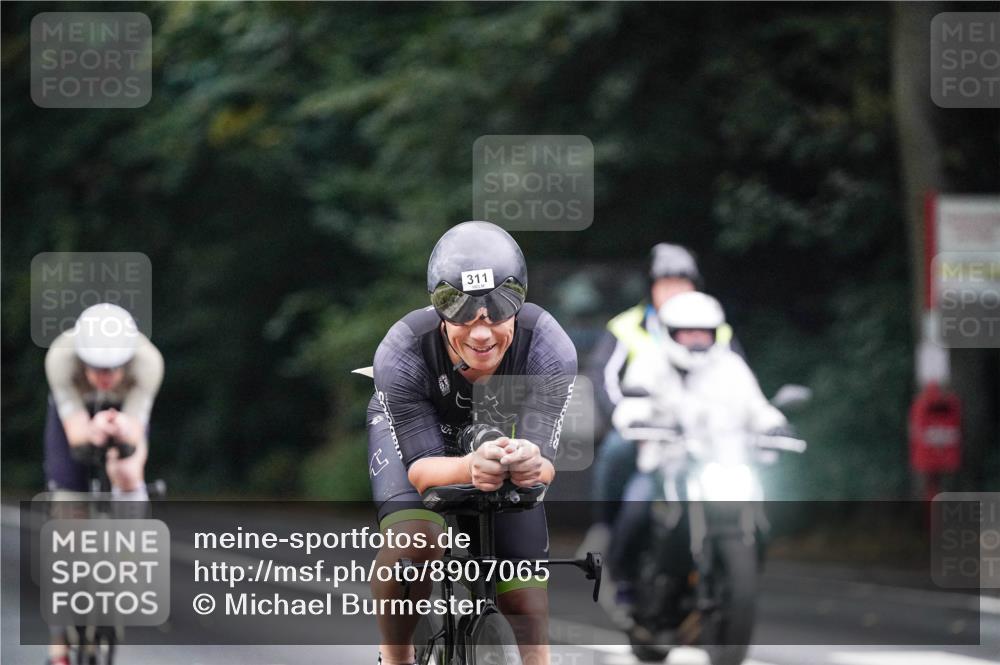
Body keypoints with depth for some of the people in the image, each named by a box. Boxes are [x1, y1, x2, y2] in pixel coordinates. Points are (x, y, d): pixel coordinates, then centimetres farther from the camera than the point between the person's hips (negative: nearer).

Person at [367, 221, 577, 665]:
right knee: (412, 545, -29)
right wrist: (470, 468, -60)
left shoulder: (549, 350, -35)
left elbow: (545, 461, -37)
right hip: (411, 427, -2)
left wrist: (531, 465, -62)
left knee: (524, 595, -1)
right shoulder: (401, 354, -39)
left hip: (504, 432, 2)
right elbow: (421, 466, -36)